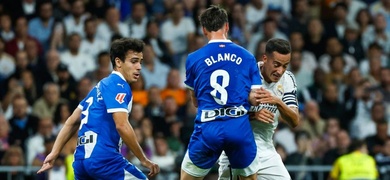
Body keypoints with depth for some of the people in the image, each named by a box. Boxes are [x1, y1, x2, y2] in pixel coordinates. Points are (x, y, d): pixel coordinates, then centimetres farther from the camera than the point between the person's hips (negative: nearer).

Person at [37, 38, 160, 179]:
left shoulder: (101, 86, 23)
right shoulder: (119, 85, -6)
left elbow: (72, 121, 23)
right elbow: (122, 126, -17)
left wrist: (54, 153, 20)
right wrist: (144, 160, -11)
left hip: (81, 160, 9)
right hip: (104, 159, -9)